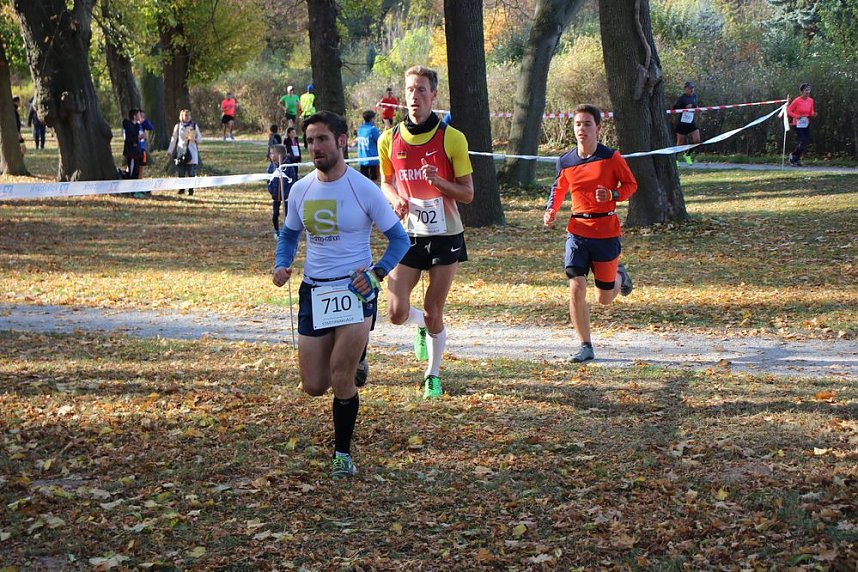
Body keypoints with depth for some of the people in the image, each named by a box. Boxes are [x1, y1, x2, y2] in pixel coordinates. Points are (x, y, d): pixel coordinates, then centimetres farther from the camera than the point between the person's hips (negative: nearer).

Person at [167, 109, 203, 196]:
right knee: (181, 173, -3)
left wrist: (195, 138, -15)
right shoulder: (178, 126, 9)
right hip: (181, 151, 1)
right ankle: (181, 189, 7)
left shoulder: (194, 126, 7)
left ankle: (191, 191, -1)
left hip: (192, 152, -1)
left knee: (191, 173, -5)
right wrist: (170, 151, 9)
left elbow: (200, 138, 8)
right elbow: (173, 139, 13)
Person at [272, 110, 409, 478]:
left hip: (355, 288, -5)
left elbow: (399, 239, -1)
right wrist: (282, 265, -1)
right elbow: (289, 234, 20)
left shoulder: (364, 190, -8)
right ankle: (350, 358, 39)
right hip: (313, 291, 5)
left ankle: (343, 453, 1)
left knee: (341, 379, -18)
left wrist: (377, 272, -17)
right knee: (314, 386, 4)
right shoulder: (300, 190, 5)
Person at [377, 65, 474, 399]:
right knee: (397, 314, -6)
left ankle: (433, 375, 23)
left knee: (433, 314, 1)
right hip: (408, 236, 2)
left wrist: (438, 181, -24)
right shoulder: (389, 140, 0)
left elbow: (467, 194, -5)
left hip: (445, 236, -2)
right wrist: (395, 199, -7)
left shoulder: (452, 139, -7)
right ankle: (422, 326, 31)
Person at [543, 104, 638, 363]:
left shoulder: (611, 157, -6)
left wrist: (612, 194, -18)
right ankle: (585, 346, -2)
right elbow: (558, 188, 19)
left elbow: (631, 184, 3)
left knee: (605, 298, 8)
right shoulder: (565, 162, 1)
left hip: (607, 232, -1)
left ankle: (619, 275, 46)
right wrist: (551, 211, 0)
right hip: (577, 232, 2)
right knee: (576, 288, -14)